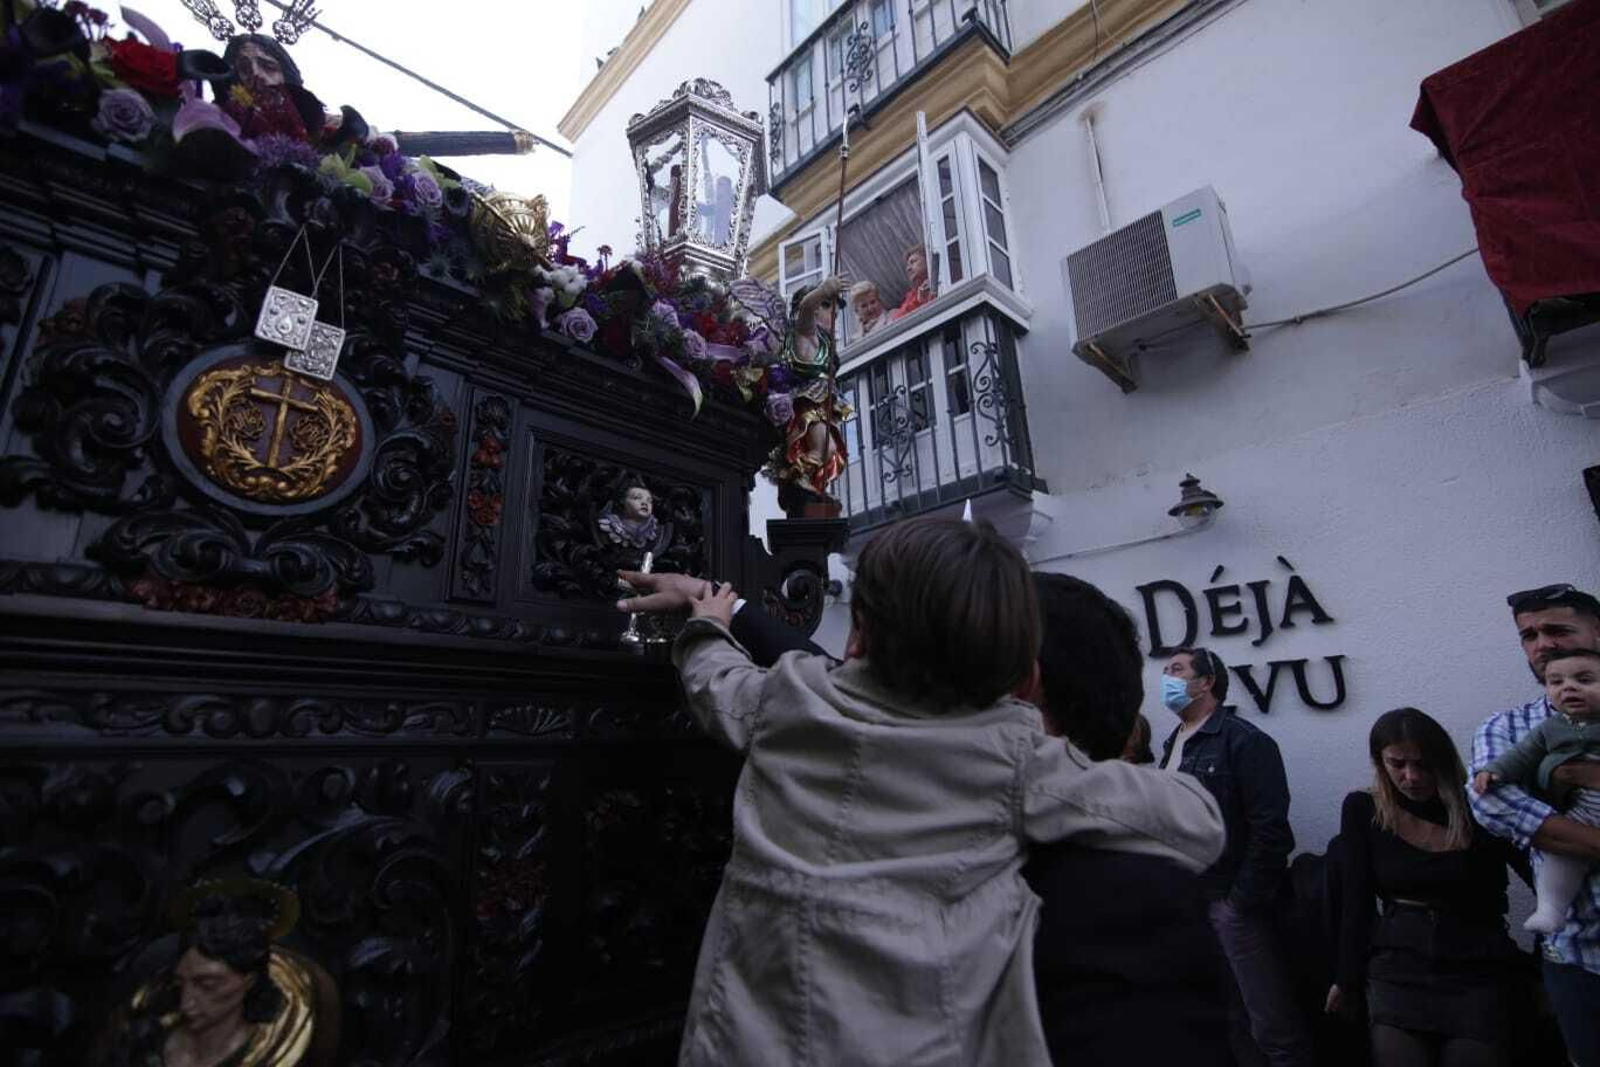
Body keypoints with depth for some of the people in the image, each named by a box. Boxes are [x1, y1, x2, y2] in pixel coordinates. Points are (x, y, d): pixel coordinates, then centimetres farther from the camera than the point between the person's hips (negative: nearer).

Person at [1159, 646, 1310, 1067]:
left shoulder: (1244, 741, -12)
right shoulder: (1172, 744, 11)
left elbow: (1270, 830, -17)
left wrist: (1242, 900, -17)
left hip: (1230, 903, -7)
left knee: (1272, 1026, 2)